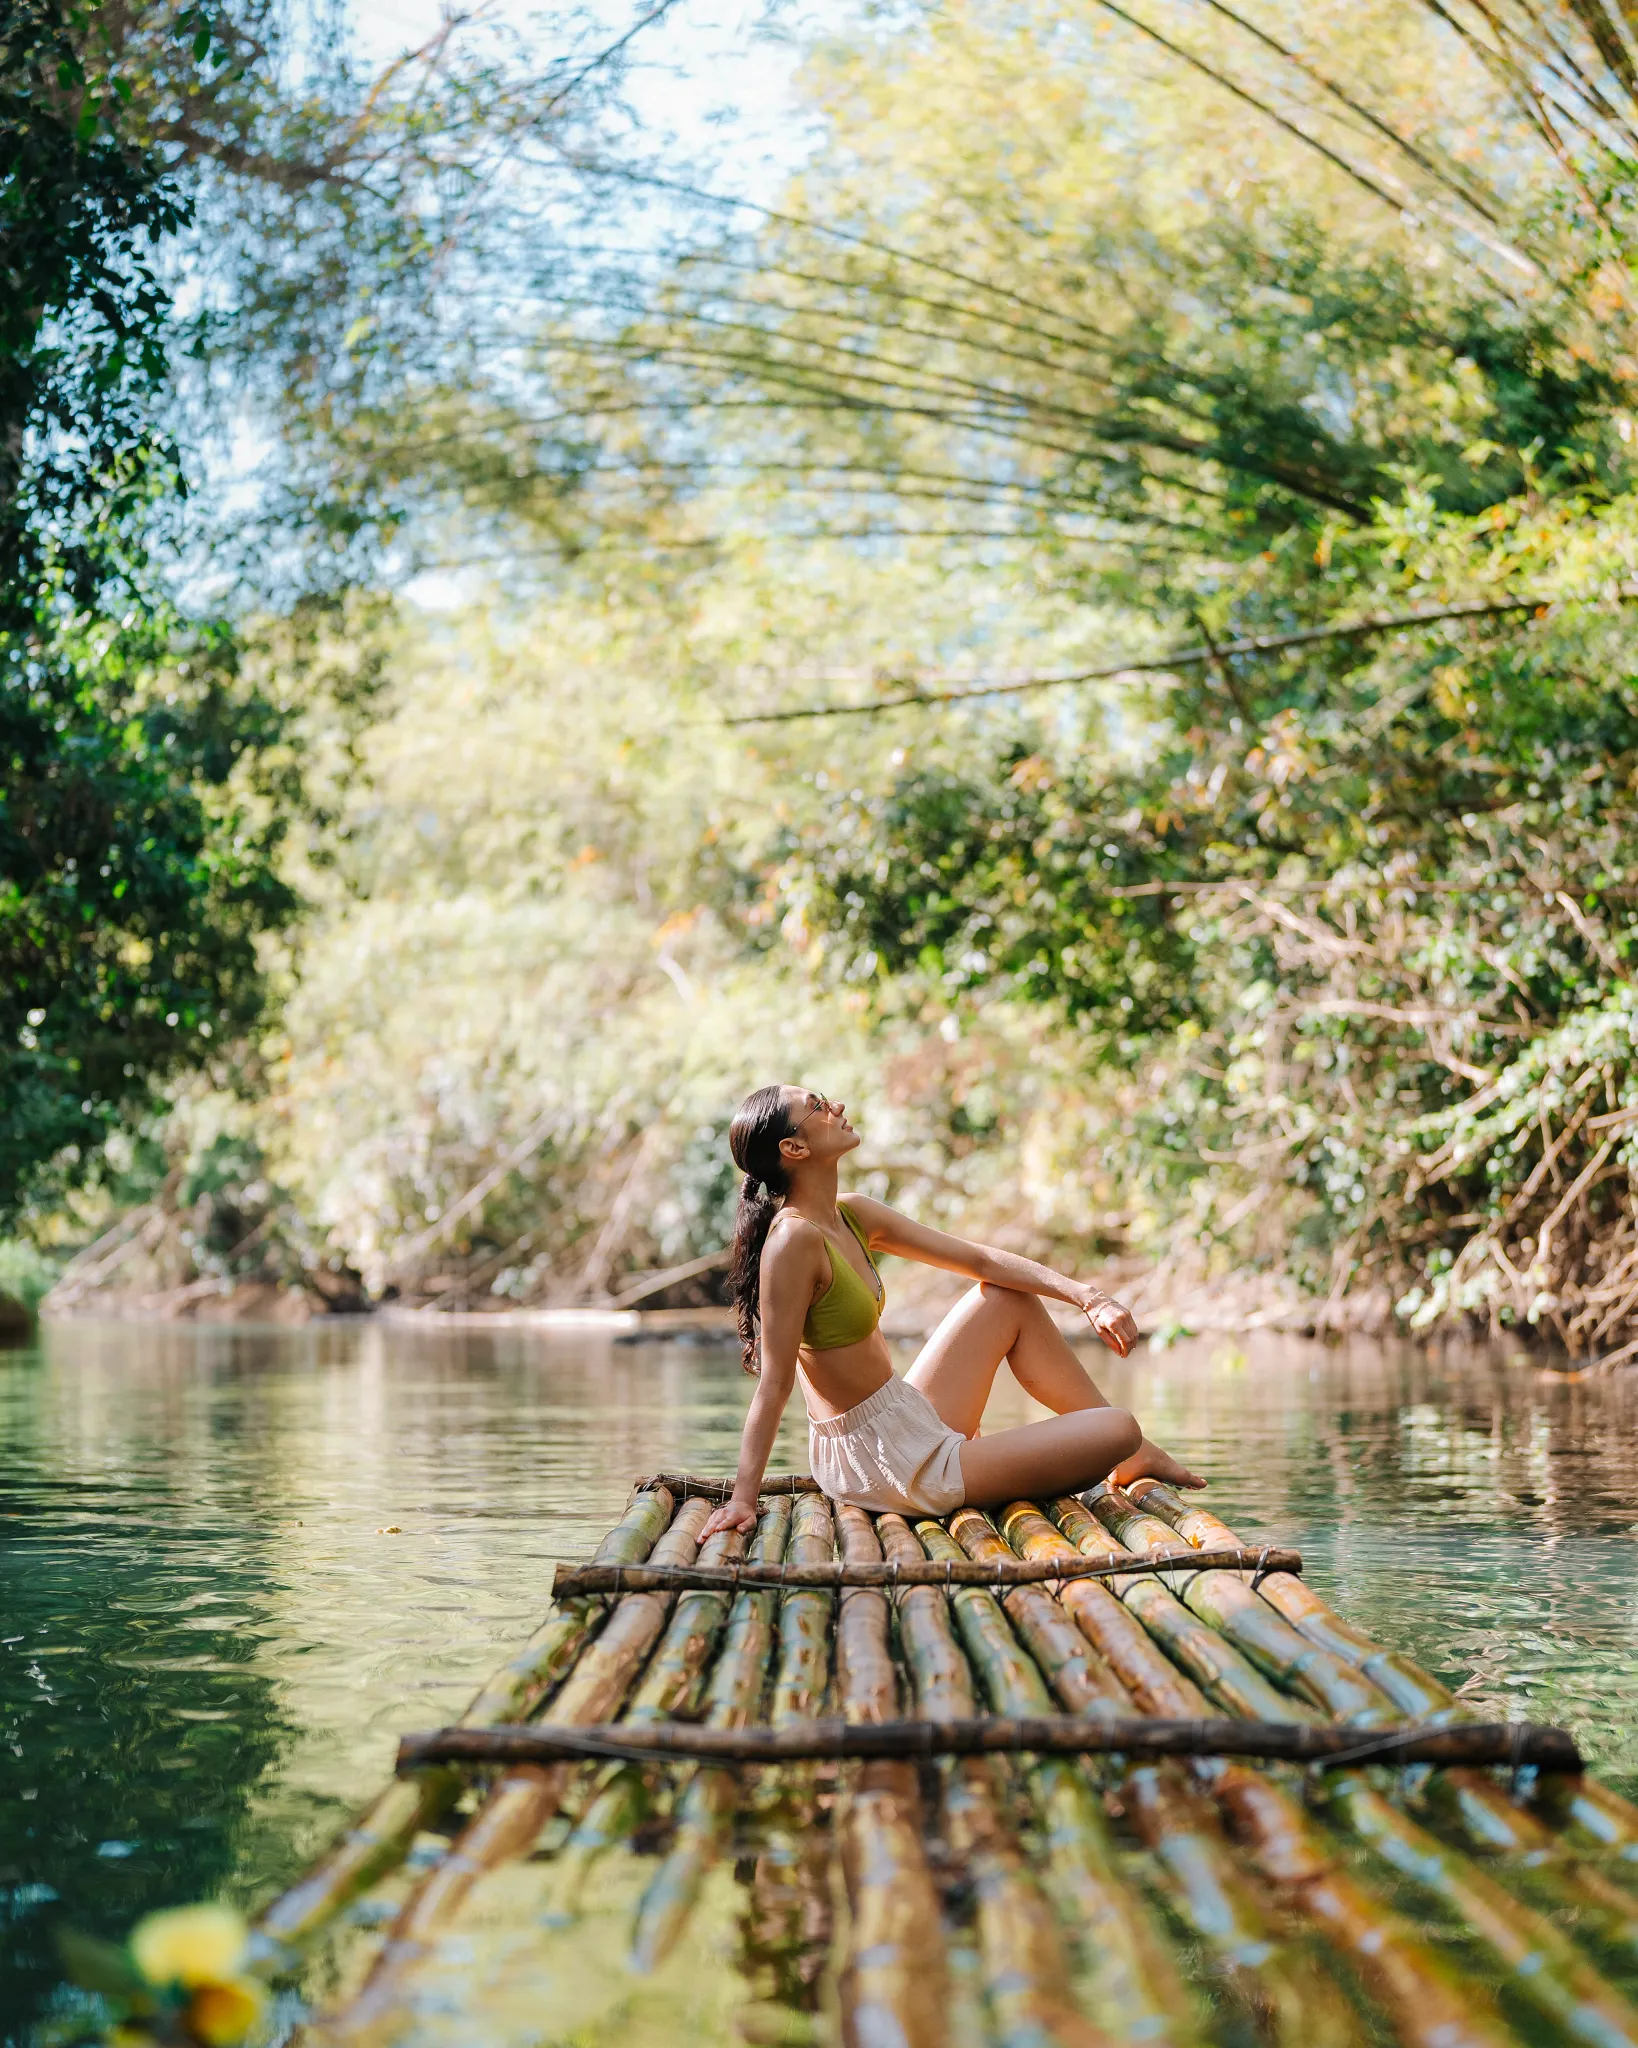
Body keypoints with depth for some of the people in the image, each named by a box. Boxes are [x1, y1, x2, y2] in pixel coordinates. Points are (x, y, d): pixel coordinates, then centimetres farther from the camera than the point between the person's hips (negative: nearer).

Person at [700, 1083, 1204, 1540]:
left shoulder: (852, 1215, 4)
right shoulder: (793, 1239, -23)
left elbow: (979, 1260, 9)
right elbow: (774, 1384, -22)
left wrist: (1085, 1295, 2)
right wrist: (742, 1498, -24)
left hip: (910, 1423, 10)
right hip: (884, 1463, -10)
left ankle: (1133, 1453, 26)